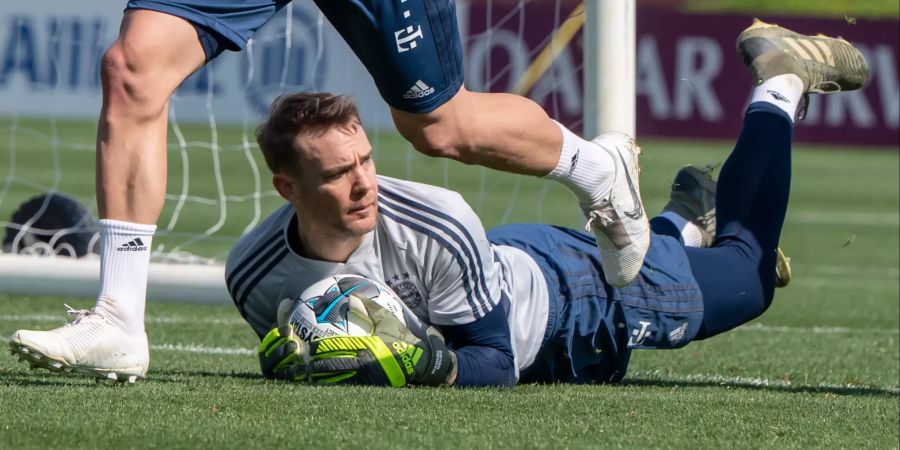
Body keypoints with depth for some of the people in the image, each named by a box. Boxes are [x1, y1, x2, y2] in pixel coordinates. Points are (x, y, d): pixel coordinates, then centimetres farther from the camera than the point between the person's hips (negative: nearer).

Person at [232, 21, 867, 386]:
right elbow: (292, 364, -9)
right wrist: (299, 363, -33)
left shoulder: (439, 225, -42)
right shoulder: (255, 275, -30)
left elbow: (497, 358, -33)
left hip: (560, 286, -3)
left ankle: (781, 79, 36)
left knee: (748, 275, 19)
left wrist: (432, 366, -52)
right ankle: (679, 225, 60)